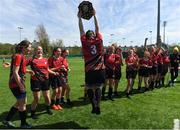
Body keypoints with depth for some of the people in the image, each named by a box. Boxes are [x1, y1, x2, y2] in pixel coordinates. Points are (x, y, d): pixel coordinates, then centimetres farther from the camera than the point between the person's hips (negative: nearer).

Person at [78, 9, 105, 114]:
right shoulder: (99, 40, 2)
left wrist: (80, 17, 18)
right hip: (100, 69, 2)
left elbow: (81, 30, 10)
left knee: (90, 88, 14)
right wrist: (94, 15, 22)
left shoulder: (84, 42, -1)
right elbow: (97, 28, 14)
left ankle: (94, 106, 1)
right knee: (98, 88, 16)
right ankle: (98, 105, 1)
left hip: (90, 71, -2)